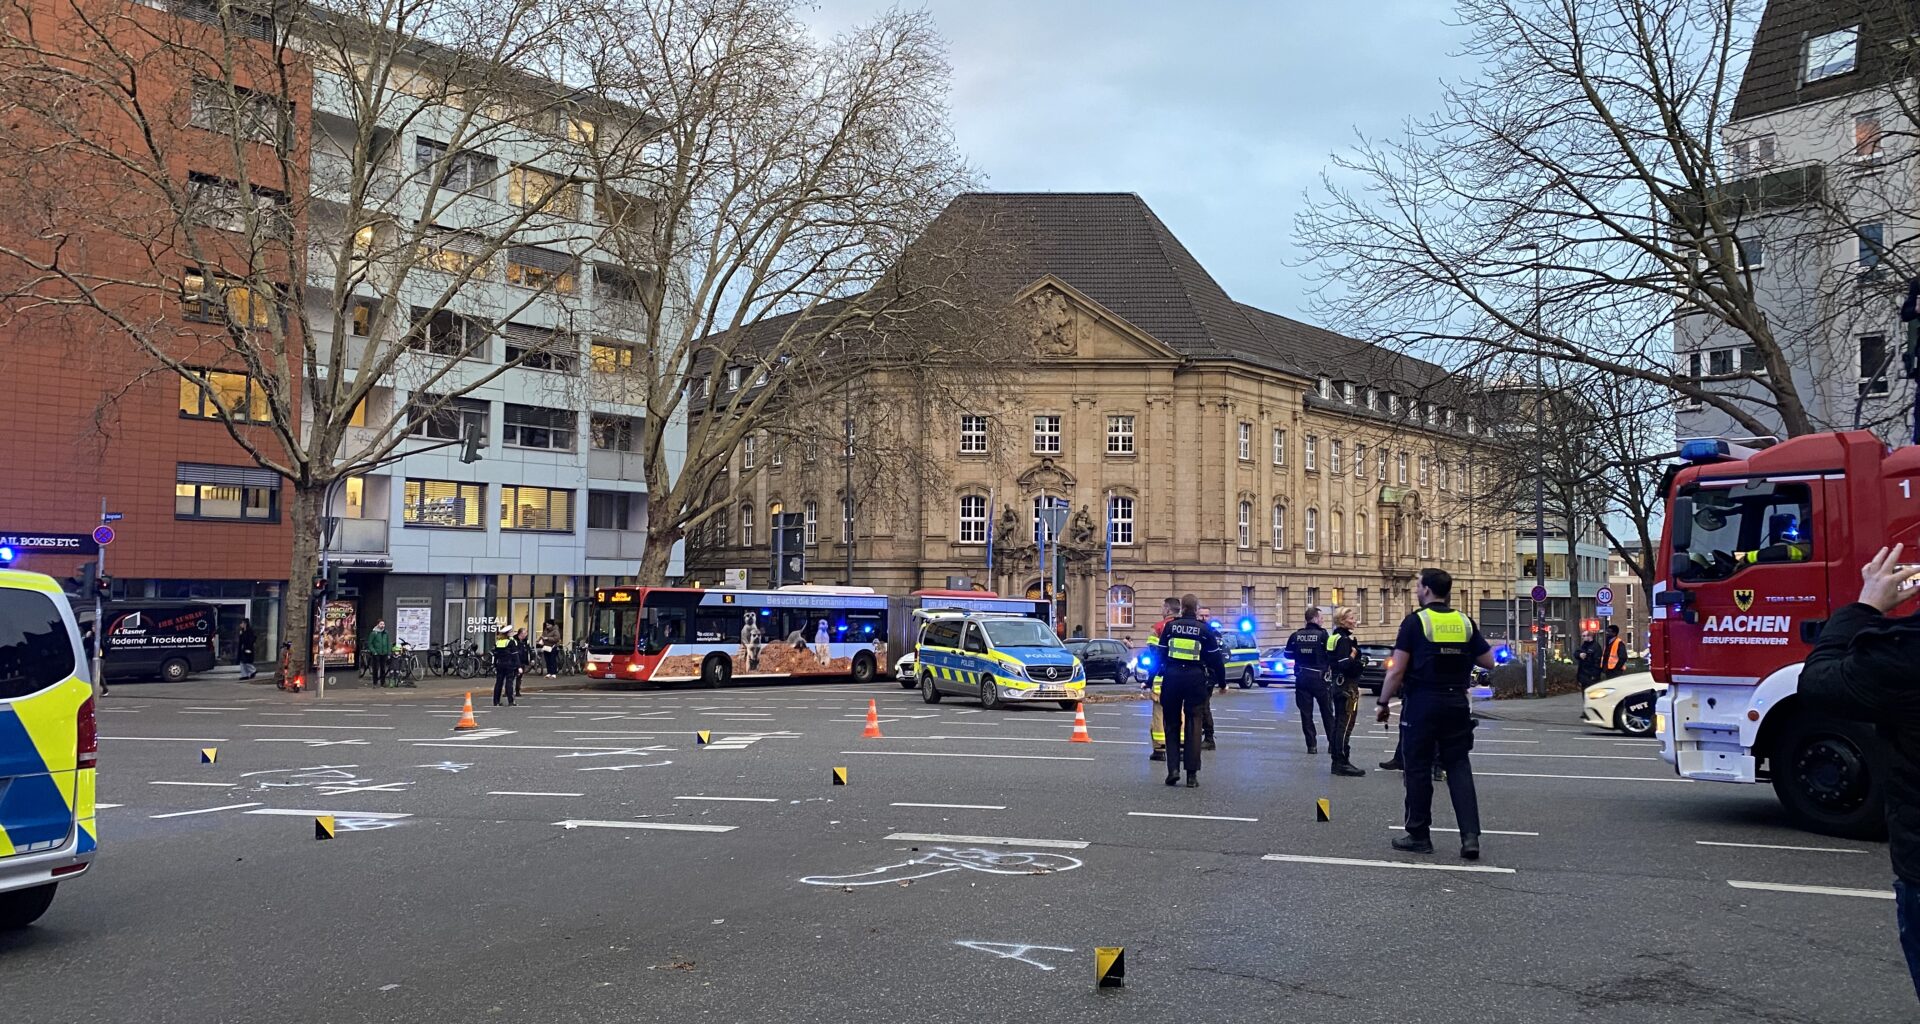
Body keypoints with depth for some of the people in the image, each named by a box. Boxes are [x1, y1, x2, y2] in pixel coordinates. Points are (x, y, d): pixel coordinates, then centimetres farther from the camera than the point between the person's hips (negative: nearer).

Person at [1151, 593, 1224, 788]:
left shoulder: (1170, 627, 2)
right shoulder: (1205, 630, 1)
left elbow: (1159, 655, 3)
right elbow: (1216, 658, 3)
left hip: (1172, 678, 1)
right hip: (1196, 679, -1)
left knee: (1172, 725, 12)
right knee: (1193, 725, 4)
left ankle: (1173, 769, 3)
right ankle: (1192, 773, 0)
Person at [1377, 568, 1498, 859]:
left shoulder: (1415, 621, -8)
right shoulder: (1465, 622, 5)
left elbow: (1396, 670, -12)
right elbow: (1488, 662, 11)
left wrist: (1383, 703, -2)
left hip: (1422, 704, -4)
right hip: (1457, 704, 4)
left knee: (1418, 769, 5)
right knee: (1458, 766, 7)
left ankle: (1419, 836, 13)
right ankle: (1470, 835, -3)